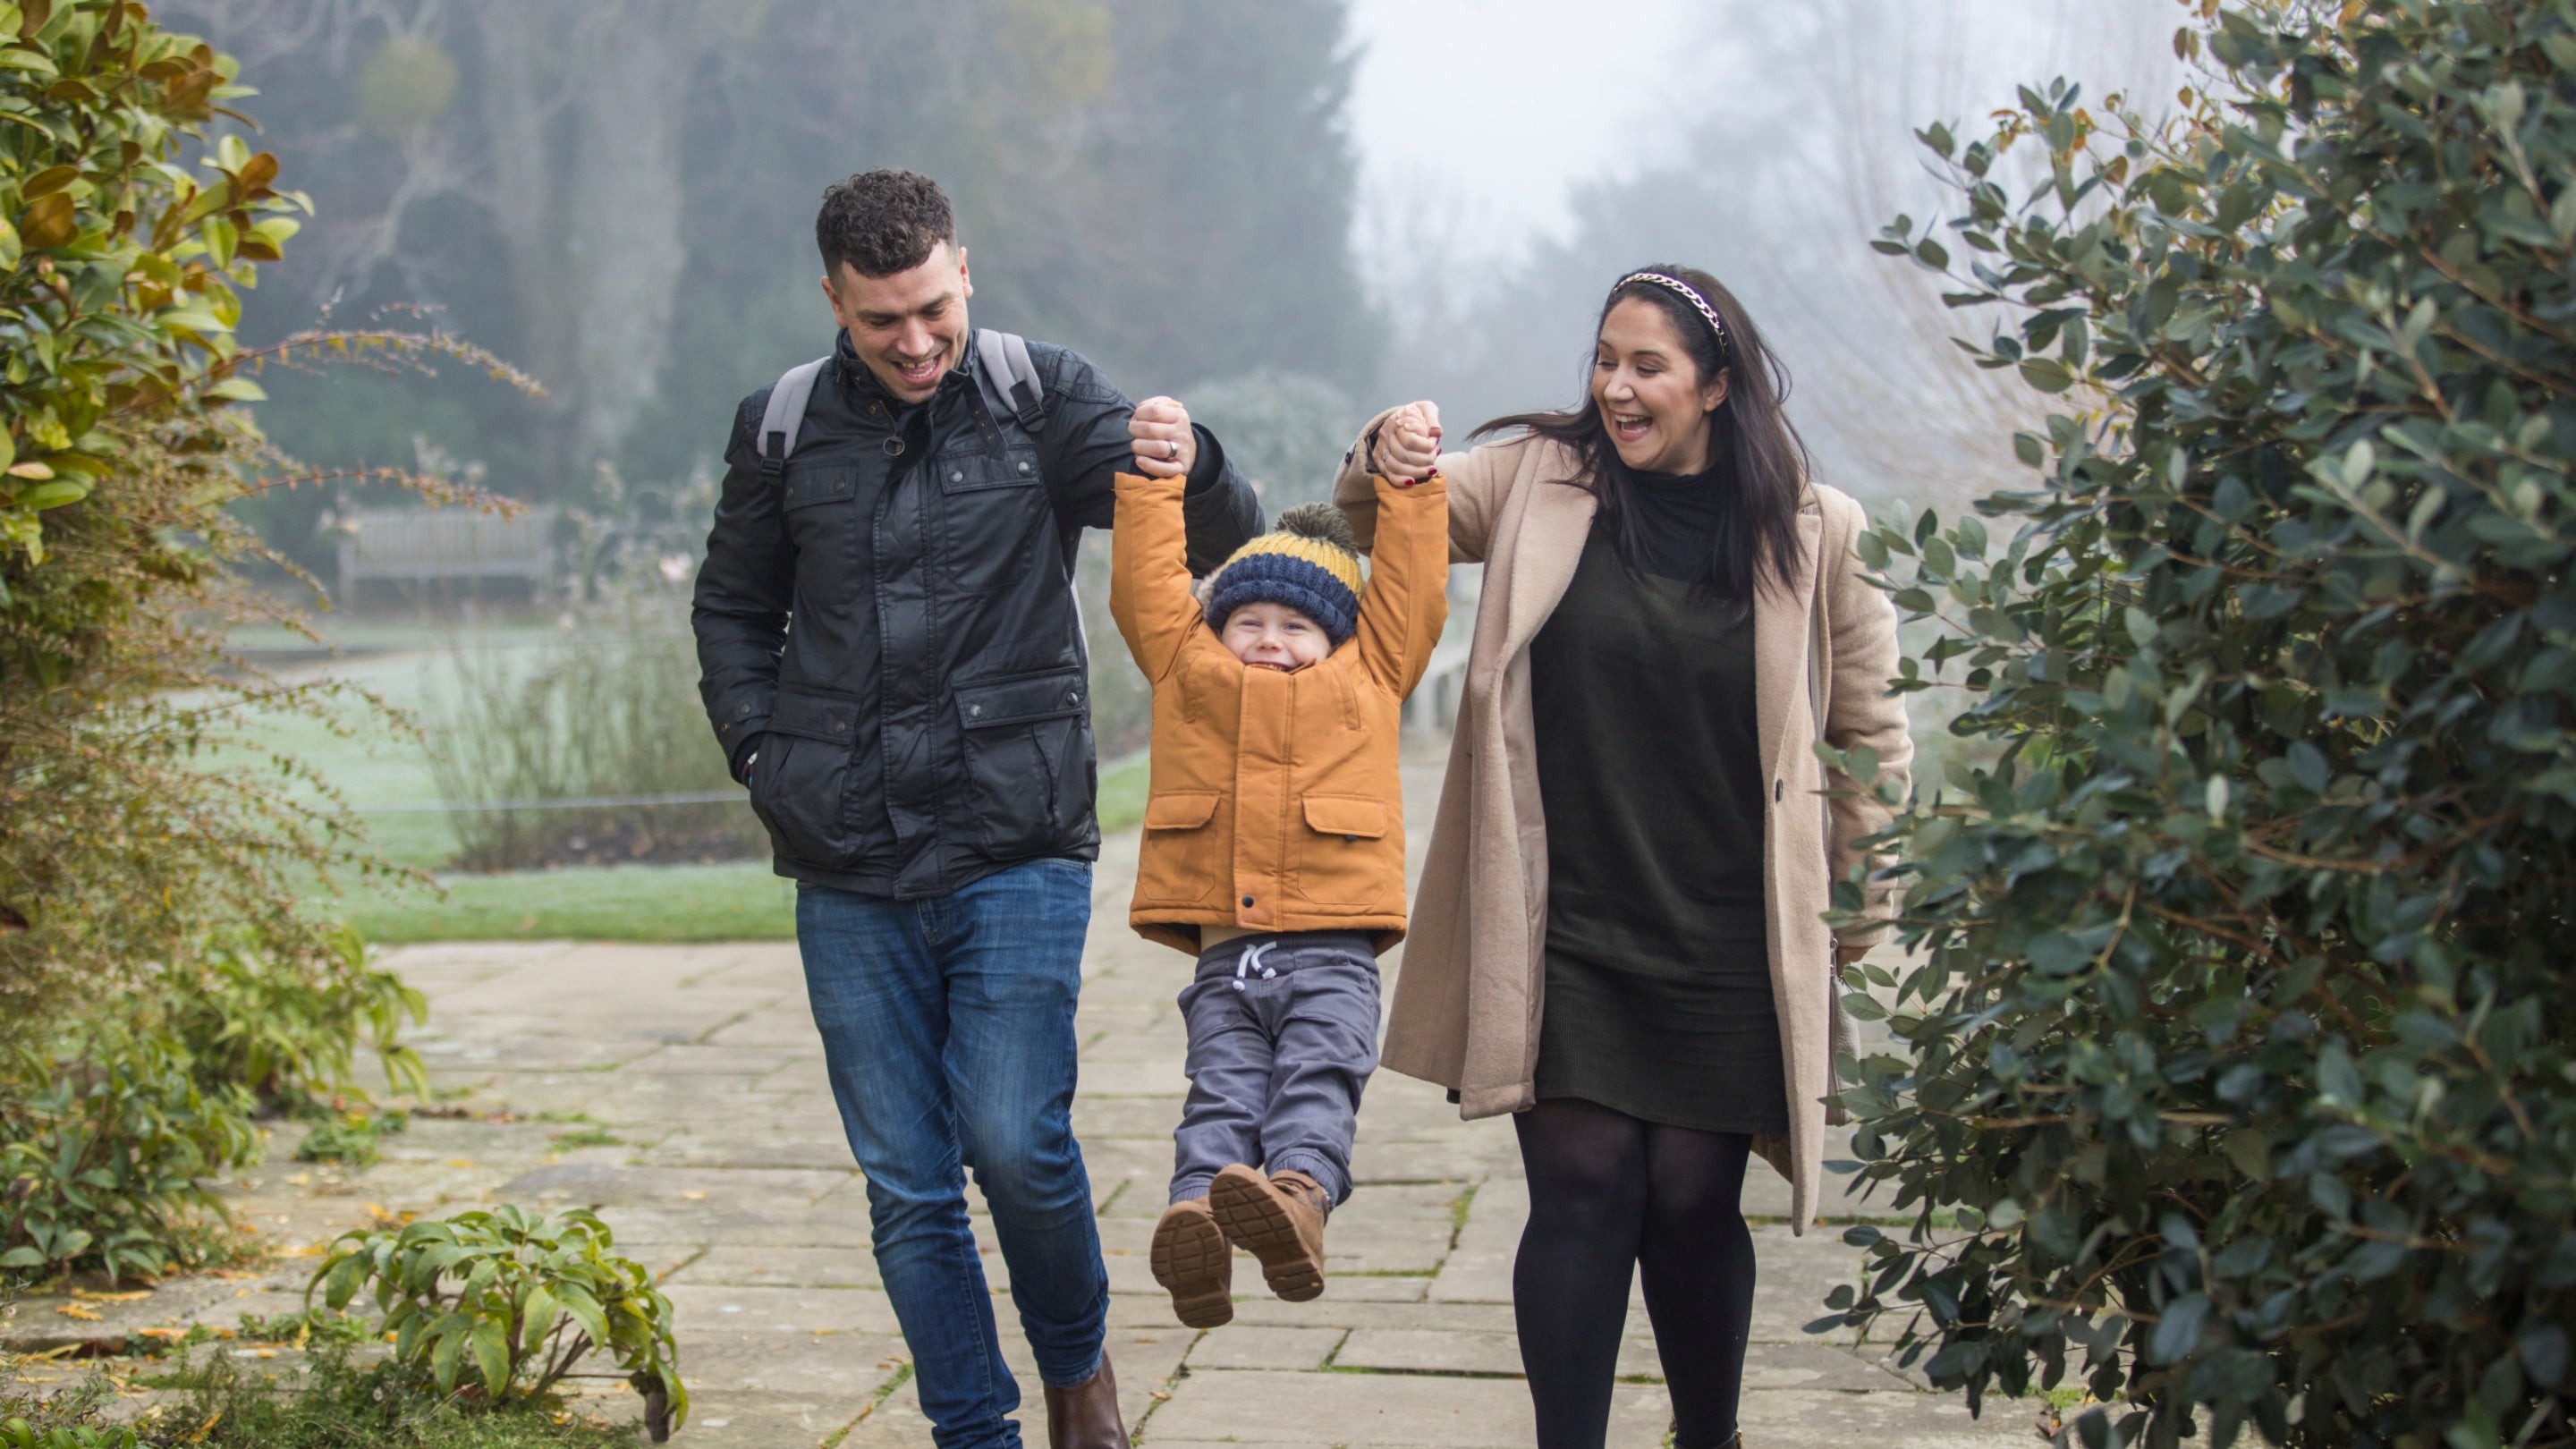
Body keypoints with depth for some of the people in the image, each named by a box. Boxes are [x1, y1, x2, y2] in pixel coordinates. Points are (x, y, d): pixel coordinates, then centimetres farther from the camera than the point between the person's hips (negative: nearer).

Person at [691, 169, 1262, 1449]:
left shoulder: (1043, 400, -1)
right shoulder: (782, 430, 6)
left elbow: (1227, 547, -5)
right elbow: (733, 609, 21)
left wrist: (1192, 469, -27)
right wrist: (762, 756, 6)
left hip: (1016, 850, -3)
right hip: (849, 874, 3)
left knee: (1015, 1142, -12)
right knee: (906, 1186, 5)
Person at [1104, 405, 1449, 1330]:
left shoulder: (1368, 674, 19)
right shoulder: (1189, 669, 21)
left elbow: (1412, 588, 20)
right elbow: (1145, 583, 22)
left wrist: (1409, 477, 22)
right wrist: (1150, 473, 23)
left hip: (1332, 952, -1)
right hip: (1225, 955, 1)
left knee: (1316, 1087, -22)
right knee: (1221, 1096, -16)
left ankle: (1298, 1195, -45)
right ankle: (1196, 1218, -36)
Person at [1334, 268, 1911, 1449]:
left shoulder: (1810, 533, 1)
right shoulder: (1538, 483, 2)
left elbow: (1873, 733, 9)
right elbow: (1379, 521, 9)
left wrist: (1857, 905, 10)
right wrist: (1379, 464, -14)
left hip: (1723, 944, 0)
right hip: (1565, 931, 0)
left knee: (1693, 1201, 5)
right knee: (1583, 1186, -4)